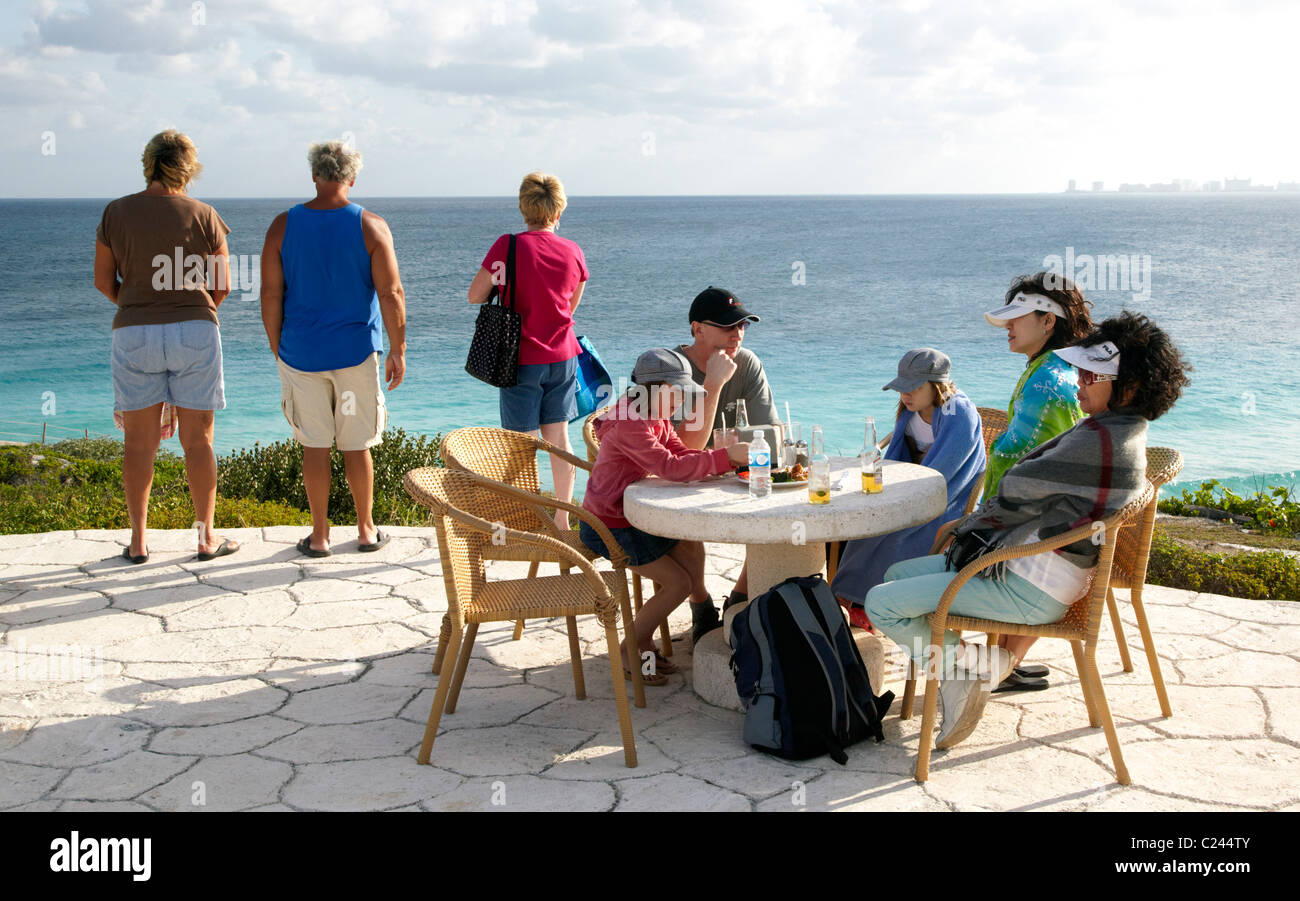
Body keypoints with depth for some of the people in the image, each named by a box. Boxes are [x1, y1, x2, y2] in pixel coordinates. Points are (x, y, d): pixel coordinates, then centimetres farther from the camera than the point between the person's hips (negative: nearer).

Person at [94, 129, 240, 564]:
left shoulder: (116, 212, 0)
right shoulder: (204, 216, -4)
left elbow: (104, 280, 4)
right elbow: (222, 286, -2)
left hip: (134, 333, 1)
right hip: (195, 332, -1)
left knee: (139, 442, 8)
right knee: (198, 439, 6)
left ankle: (138, 541, 12)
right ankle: (207, 537, 12)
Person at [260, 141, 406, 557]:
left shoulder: (283, 225, -1)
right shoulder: (371, 226, -5)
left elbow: (271, 295, -1)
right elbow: (391, 293, -7)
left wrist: (277, 350, 10)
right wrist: (398, 351, 1)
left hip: (301, 353, 1)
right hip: (356, 352, -1)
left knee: (314, 446, 8)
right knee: (357, 445, 9)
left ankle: (319, 536, 15)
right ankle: (366, 530, 20)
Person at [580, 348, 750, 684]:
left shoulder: (657, 419, 8)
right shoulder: (629, 425, -25)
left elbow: (683, 453, 0)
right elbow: (671, 468, -35)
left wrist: (730, 458, -16)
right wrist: (726, 456, -35)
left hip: (632, 519, 10)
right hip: (607, 527, -10)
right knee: (678, 583, -9)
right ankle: (629, 650, 4)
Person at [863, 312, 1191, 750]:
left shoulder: (1100, 441, -24)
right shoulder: (1119, 431, 9)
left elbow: (1019, 490, -15)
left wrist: (973, 522, 5)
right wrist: (970, 524, 10)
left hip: (1029, 589, -11)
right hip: (1034, 568, 11)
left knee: (881, 603, -12)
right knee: (898, 574, 17)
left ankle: (977, 665, 0)